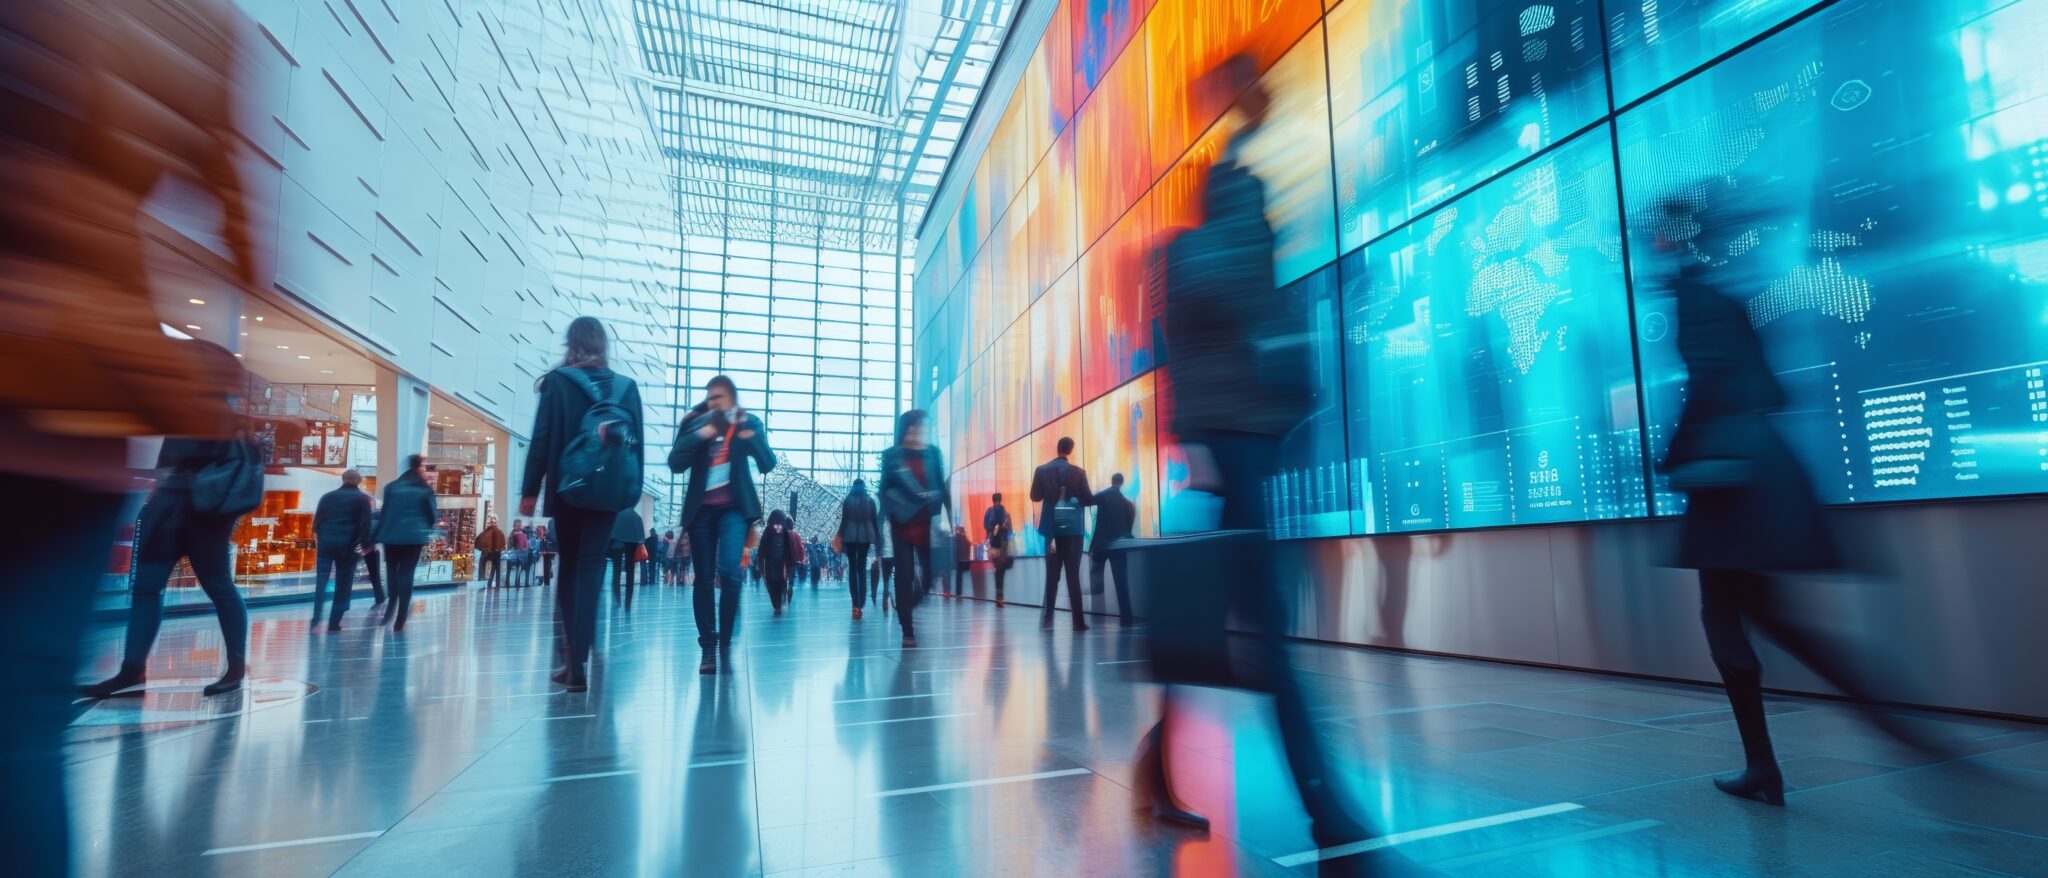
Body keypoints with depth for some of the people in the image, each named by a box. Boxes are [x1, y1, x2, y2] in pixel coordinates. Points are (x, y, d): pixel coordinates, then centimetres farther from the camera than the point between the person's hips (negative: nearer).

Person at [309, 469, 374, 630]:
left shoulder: (327, 496, 11)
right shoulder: (363, 499, 1)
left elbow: (317, 520, 8)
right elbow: (365, 524, -5)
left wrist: (319, 538, 17)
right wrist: (364, 545, 0)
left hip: (326, 543, 3)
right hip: (348, 546, -3)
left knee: (320, 582, 6)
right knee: (343, 585, 5)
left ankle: (315, 620, -4)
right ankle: (334, 623, 5)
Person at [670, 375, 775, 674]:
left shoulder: (748, 423, 2)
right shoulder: (695, 422, 4)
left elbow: (768, 465, -6)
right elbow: (675, 464, -6)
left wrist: (751, 437, -21)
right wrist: (698, 436, -18)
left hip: (734, 507, -2)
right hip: (701, 508, 2)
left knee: (729, 572, -17)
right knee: (704, 580, 3)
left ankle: (725, 643, -2)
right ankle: (708, 649, 11)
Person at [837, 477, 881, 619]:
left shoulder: (848, 500, 1)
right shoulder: (870, 501, 5)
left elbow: (843, 521, -1)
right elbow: (875, 521, 5)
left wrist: (840, 538, 3)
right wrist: (877, 538, 12)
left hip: (850, 536, -1)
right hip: (866, 537, 1)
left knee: (852, 568, 5)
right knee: (862, 568, 7)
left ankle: (856, 604, -2)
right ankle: (860, 604, -1)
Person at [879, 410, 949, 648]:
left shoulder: (933, 452, 4)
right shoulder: (892, 455, -1)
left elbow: (942, 486, 7)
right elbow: (885, 489, 1)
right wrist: (886, 520, -6)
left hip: (927, 523, 2)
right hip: (902, 524, -2)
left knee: (928, 573, 3)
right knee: (904, 575, 1)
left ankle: (907, 609, 33)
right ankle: (908, 631, 8)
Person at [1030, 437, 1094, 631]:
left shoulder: (1042, 470, -1)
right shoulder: (1078, 472, -7)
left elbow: (1035, 497, 3)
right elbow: (1087, 499, -7)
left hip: (1052, 528, 2)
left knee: (1052, 574, 9)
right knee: (1073, 575, 1)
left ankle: (1047, 617, 4)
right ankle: (1078, 621, 1)